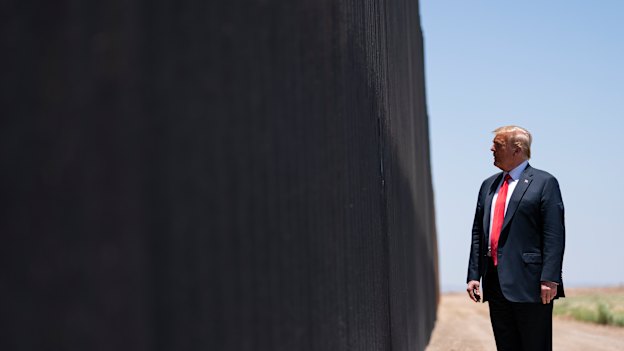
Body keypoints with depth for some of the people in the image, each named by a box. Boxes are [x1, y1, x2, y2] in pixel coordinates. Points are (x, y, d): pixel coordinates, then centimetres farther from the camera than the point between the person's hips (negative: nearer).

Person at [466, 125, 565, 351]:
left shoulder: (544, 183, -2)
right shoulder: (489, 185, 18)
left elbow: (555, 235, -9)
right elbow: (478, 233, 17)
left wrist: (549, 279, -17)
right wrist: (473, 275, 9)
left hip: (529, 282, -6)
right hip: (496, 284, 6)